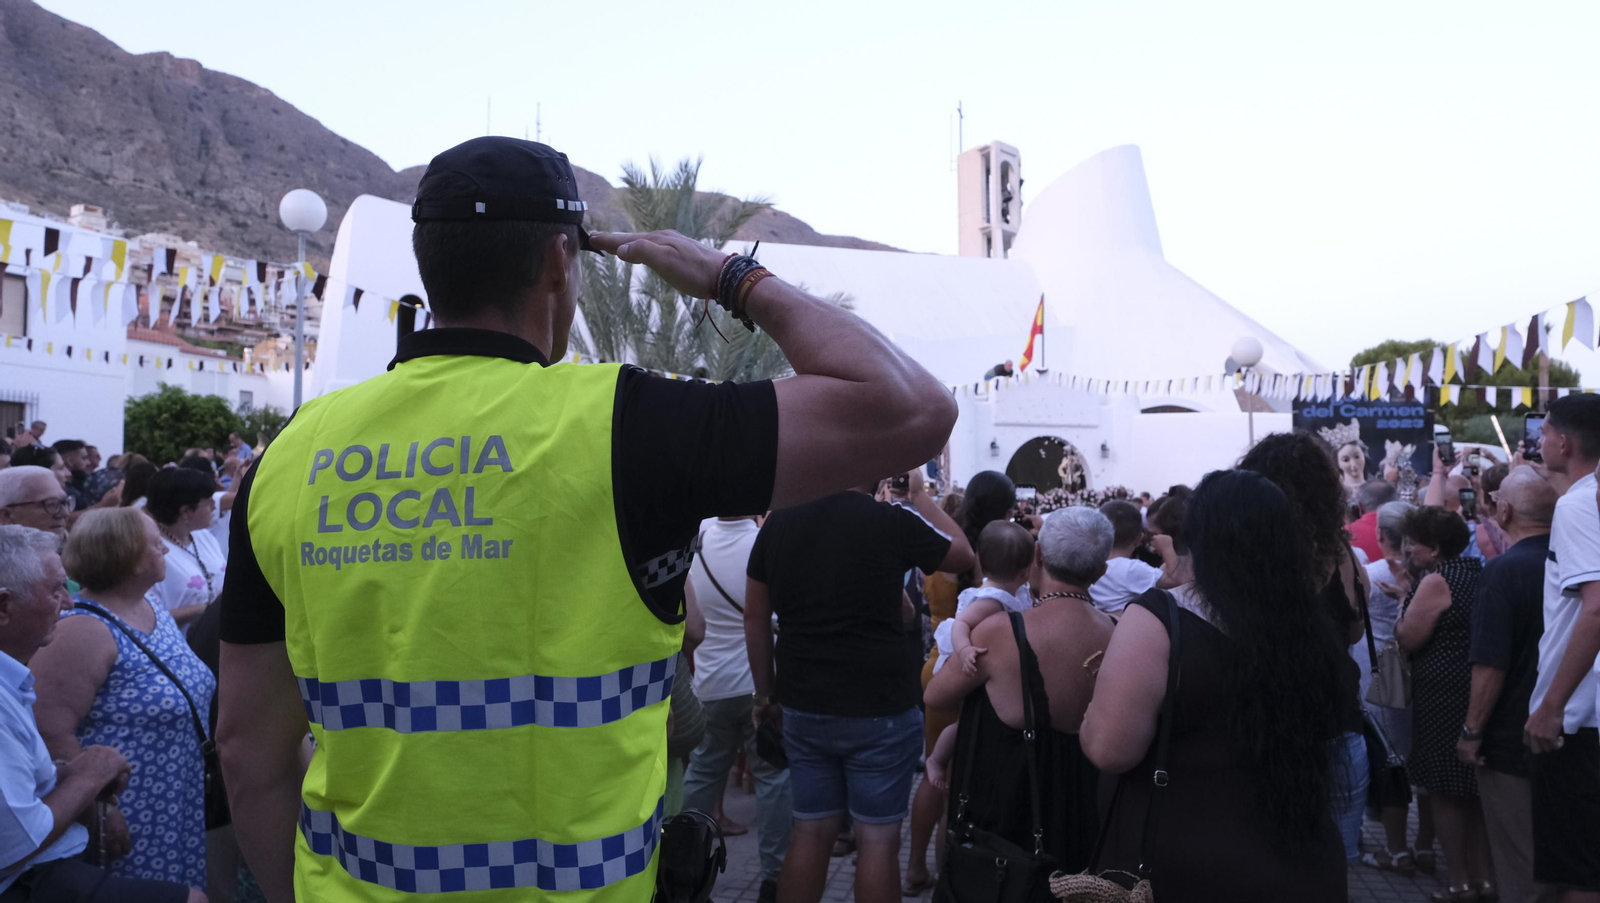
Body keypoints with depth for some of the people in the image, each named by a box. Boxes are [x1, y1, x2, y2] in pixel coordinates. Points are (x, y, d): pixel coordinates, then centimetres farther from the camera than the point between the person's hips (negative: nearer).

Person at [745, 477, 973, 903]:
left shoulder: (779, 521, 0)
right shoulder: (892, 521, -12)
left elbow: (755, 616, 5)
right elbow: (963, 554, 5)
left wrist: (766, 690, 14)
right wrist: (919, 495, 12)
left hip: (803, 706, 4)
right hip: (879, 709, -4)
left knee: (810, 831, 14)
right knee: (877, 837, 6)